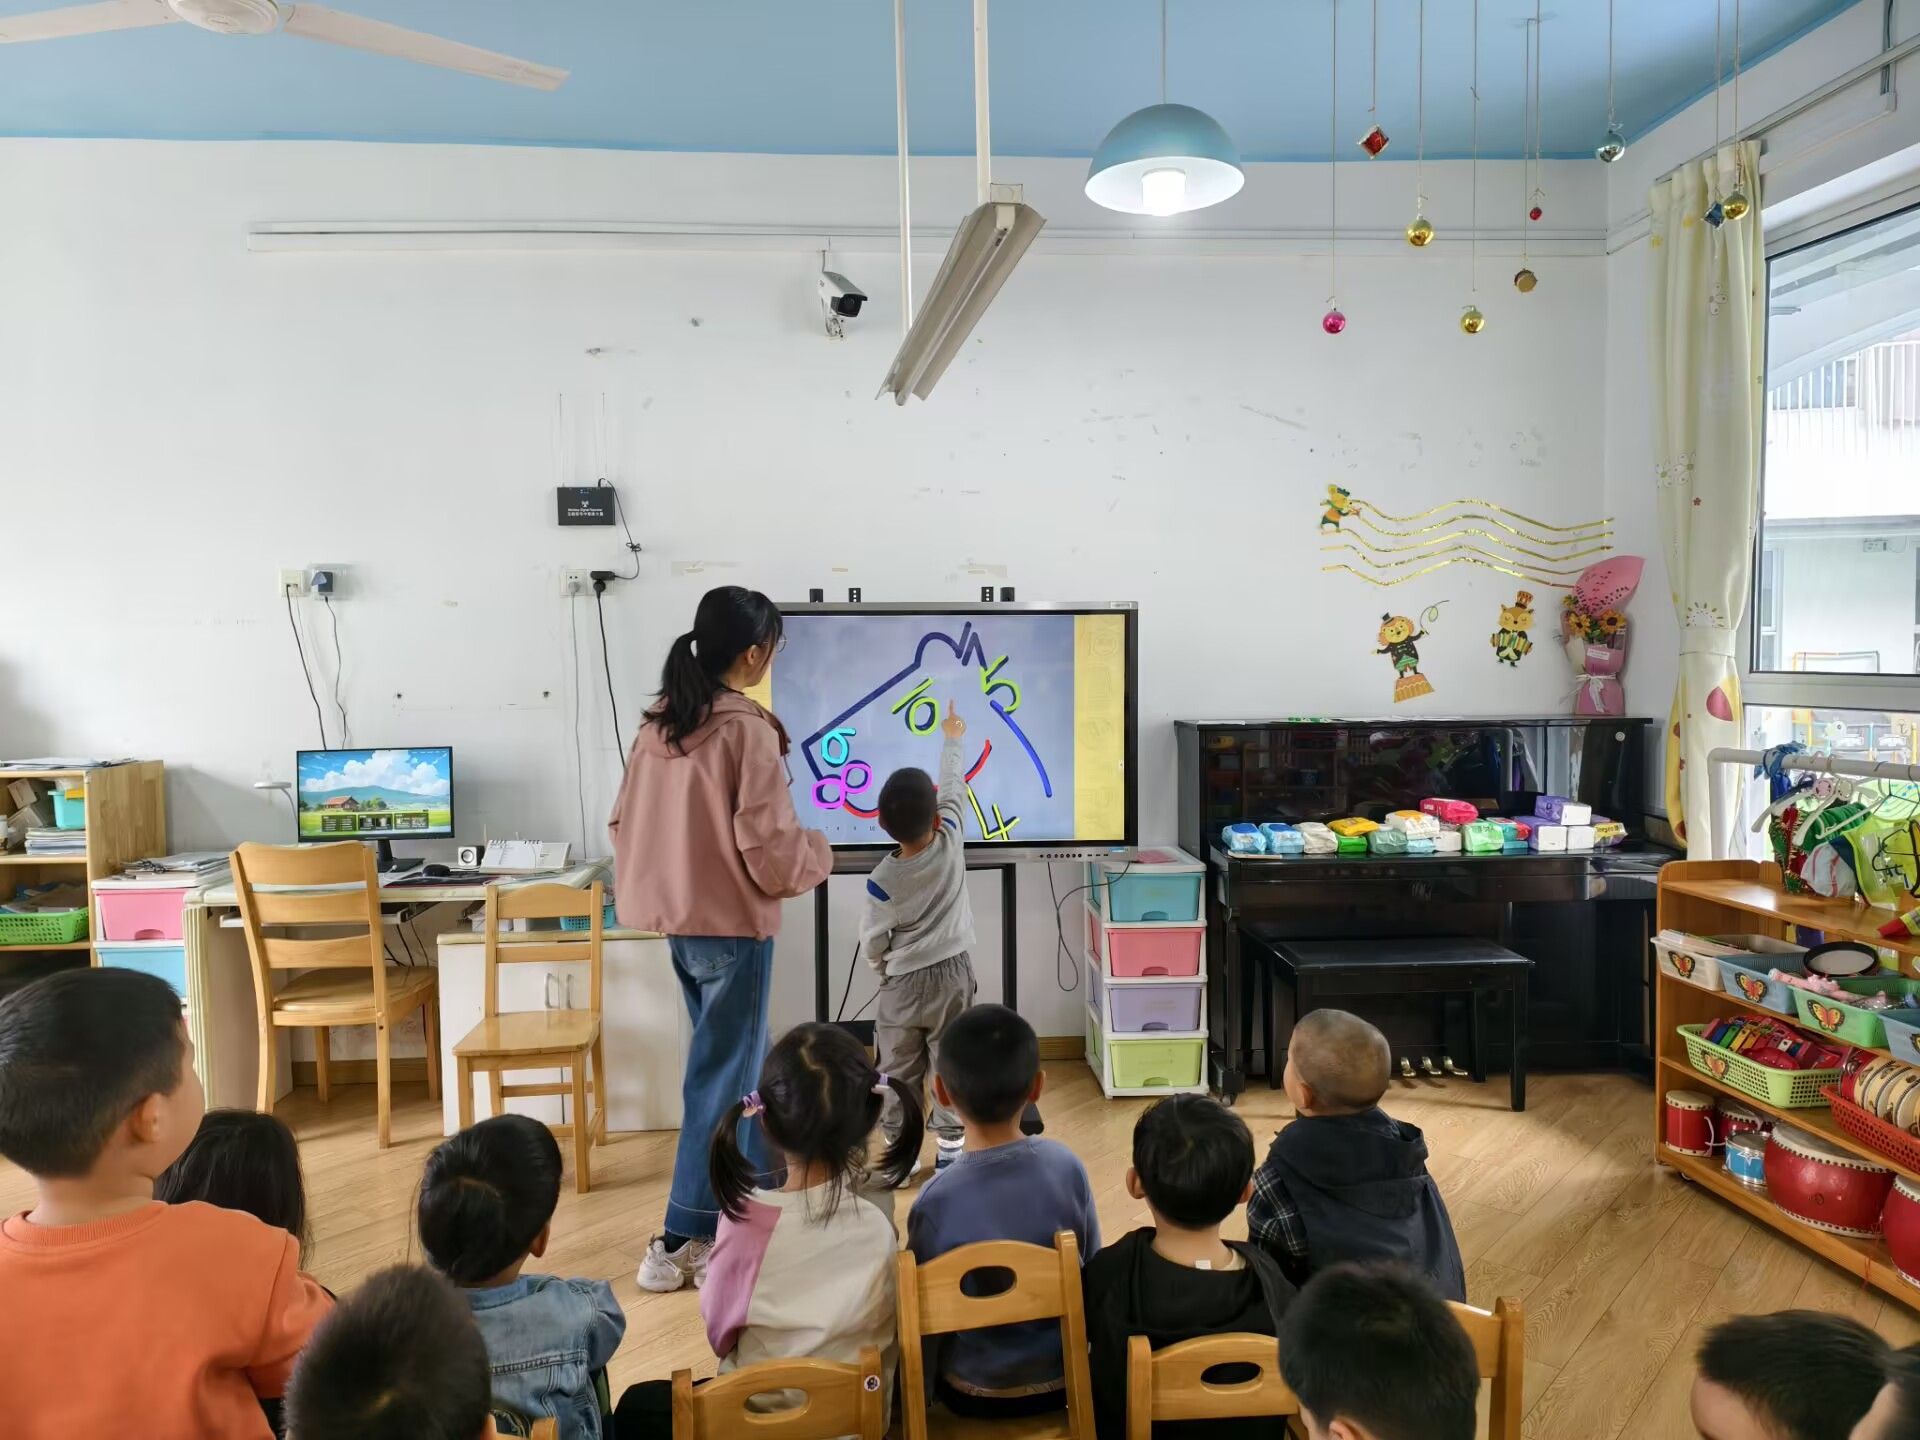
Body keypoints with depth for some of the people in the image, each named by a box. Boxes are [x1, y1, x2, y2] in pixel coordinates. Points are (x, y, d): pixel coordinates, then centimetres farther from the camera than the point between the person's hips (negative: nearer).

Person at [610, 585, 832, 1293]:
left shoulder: (659, 723, 5)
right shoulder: (748, 729, -18)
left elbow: (625, 823, 10)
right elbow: (771, 849, -18)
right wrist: (819, 854, 2)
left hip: (678, 919, 8)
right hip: (732, 924, -8)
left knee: (736, 1061, 22)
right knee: (721, 1074, 3)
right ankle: (682, 1243, 10)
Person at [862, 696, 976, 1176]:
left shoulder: (882, 880, -18)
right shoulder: (951, 841, -15)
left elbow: (872, 943, -8)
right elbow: (955, 789, 2)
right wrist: (951, 740, 17)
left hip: (903, 984, -2)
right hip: (953, 975, 2)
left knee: (899, 1073, 11)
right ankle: (948, 1151, 18)